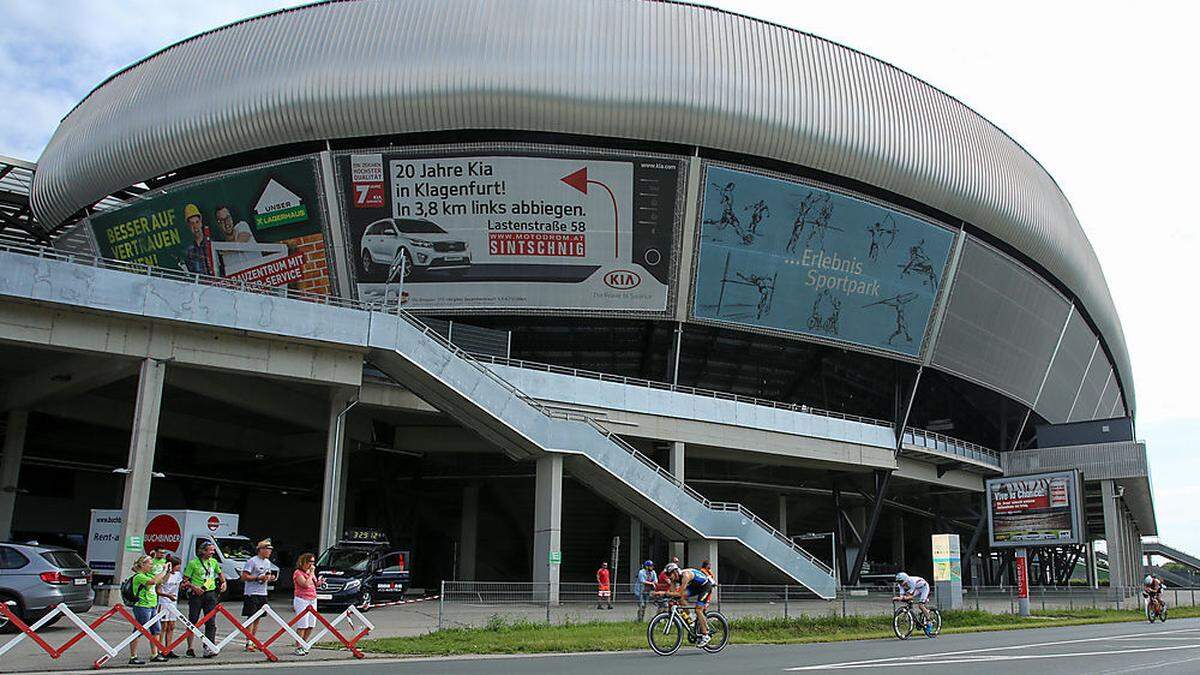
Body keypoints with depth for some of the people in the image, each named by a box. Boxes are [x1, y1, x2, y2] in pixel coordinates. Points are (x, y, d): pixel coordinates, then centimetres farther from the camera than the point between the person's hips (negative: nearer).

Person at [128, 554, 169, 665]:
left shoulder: (148, 575, 14)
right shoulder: (139, 576, -13)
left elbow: (162, 580, 20)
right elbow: (153, 581, -29)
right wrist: (164, 571, -22)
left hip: (152, 607, 9)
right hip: (142, 607, -9)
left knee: (155, 631, 11)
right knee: (138, 632, -3)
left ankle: (154, 655, 19)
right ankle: (133, 657, 3)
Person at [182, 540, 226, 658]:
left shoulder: (214, 562, 10)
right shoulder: (193, 563, -6)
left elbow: (220, 573, 28)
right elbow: (185, 580, -5)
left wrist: (224, 582, 12)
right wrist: (194, 587, -19)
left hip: (210, 594, 4)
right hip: (196, 595, -4)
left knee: (211, 622, -5)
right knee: (193, 621, 5)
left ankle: (208, 648, -9)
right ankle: (190, 648, 17)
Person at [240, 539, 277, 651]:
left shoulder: (267, 562, 15)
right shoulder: (252, 561, -10)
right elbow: (244, 577, -14)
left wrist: (270, 578, 3)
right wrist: (258, 578, -21)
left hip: (263, 594, 7)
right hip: (252, 594, -7)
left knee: (257, 618, 9)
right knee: (251, 617, -8)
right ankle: (248, 642, -5)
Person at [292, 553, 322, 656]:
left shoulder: (311, 572, 15)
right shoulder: (298, 573, -8)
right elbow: (306, 584, -21)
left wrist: (319, 583, 5)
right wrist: (311, 573, -13)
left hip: (312, 600, 7)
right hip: (302, 600, -7)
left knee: (311, 625, 5)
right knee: (302, 625, -8)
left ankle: (303, 645, 16)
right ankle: (298, 648, -1)